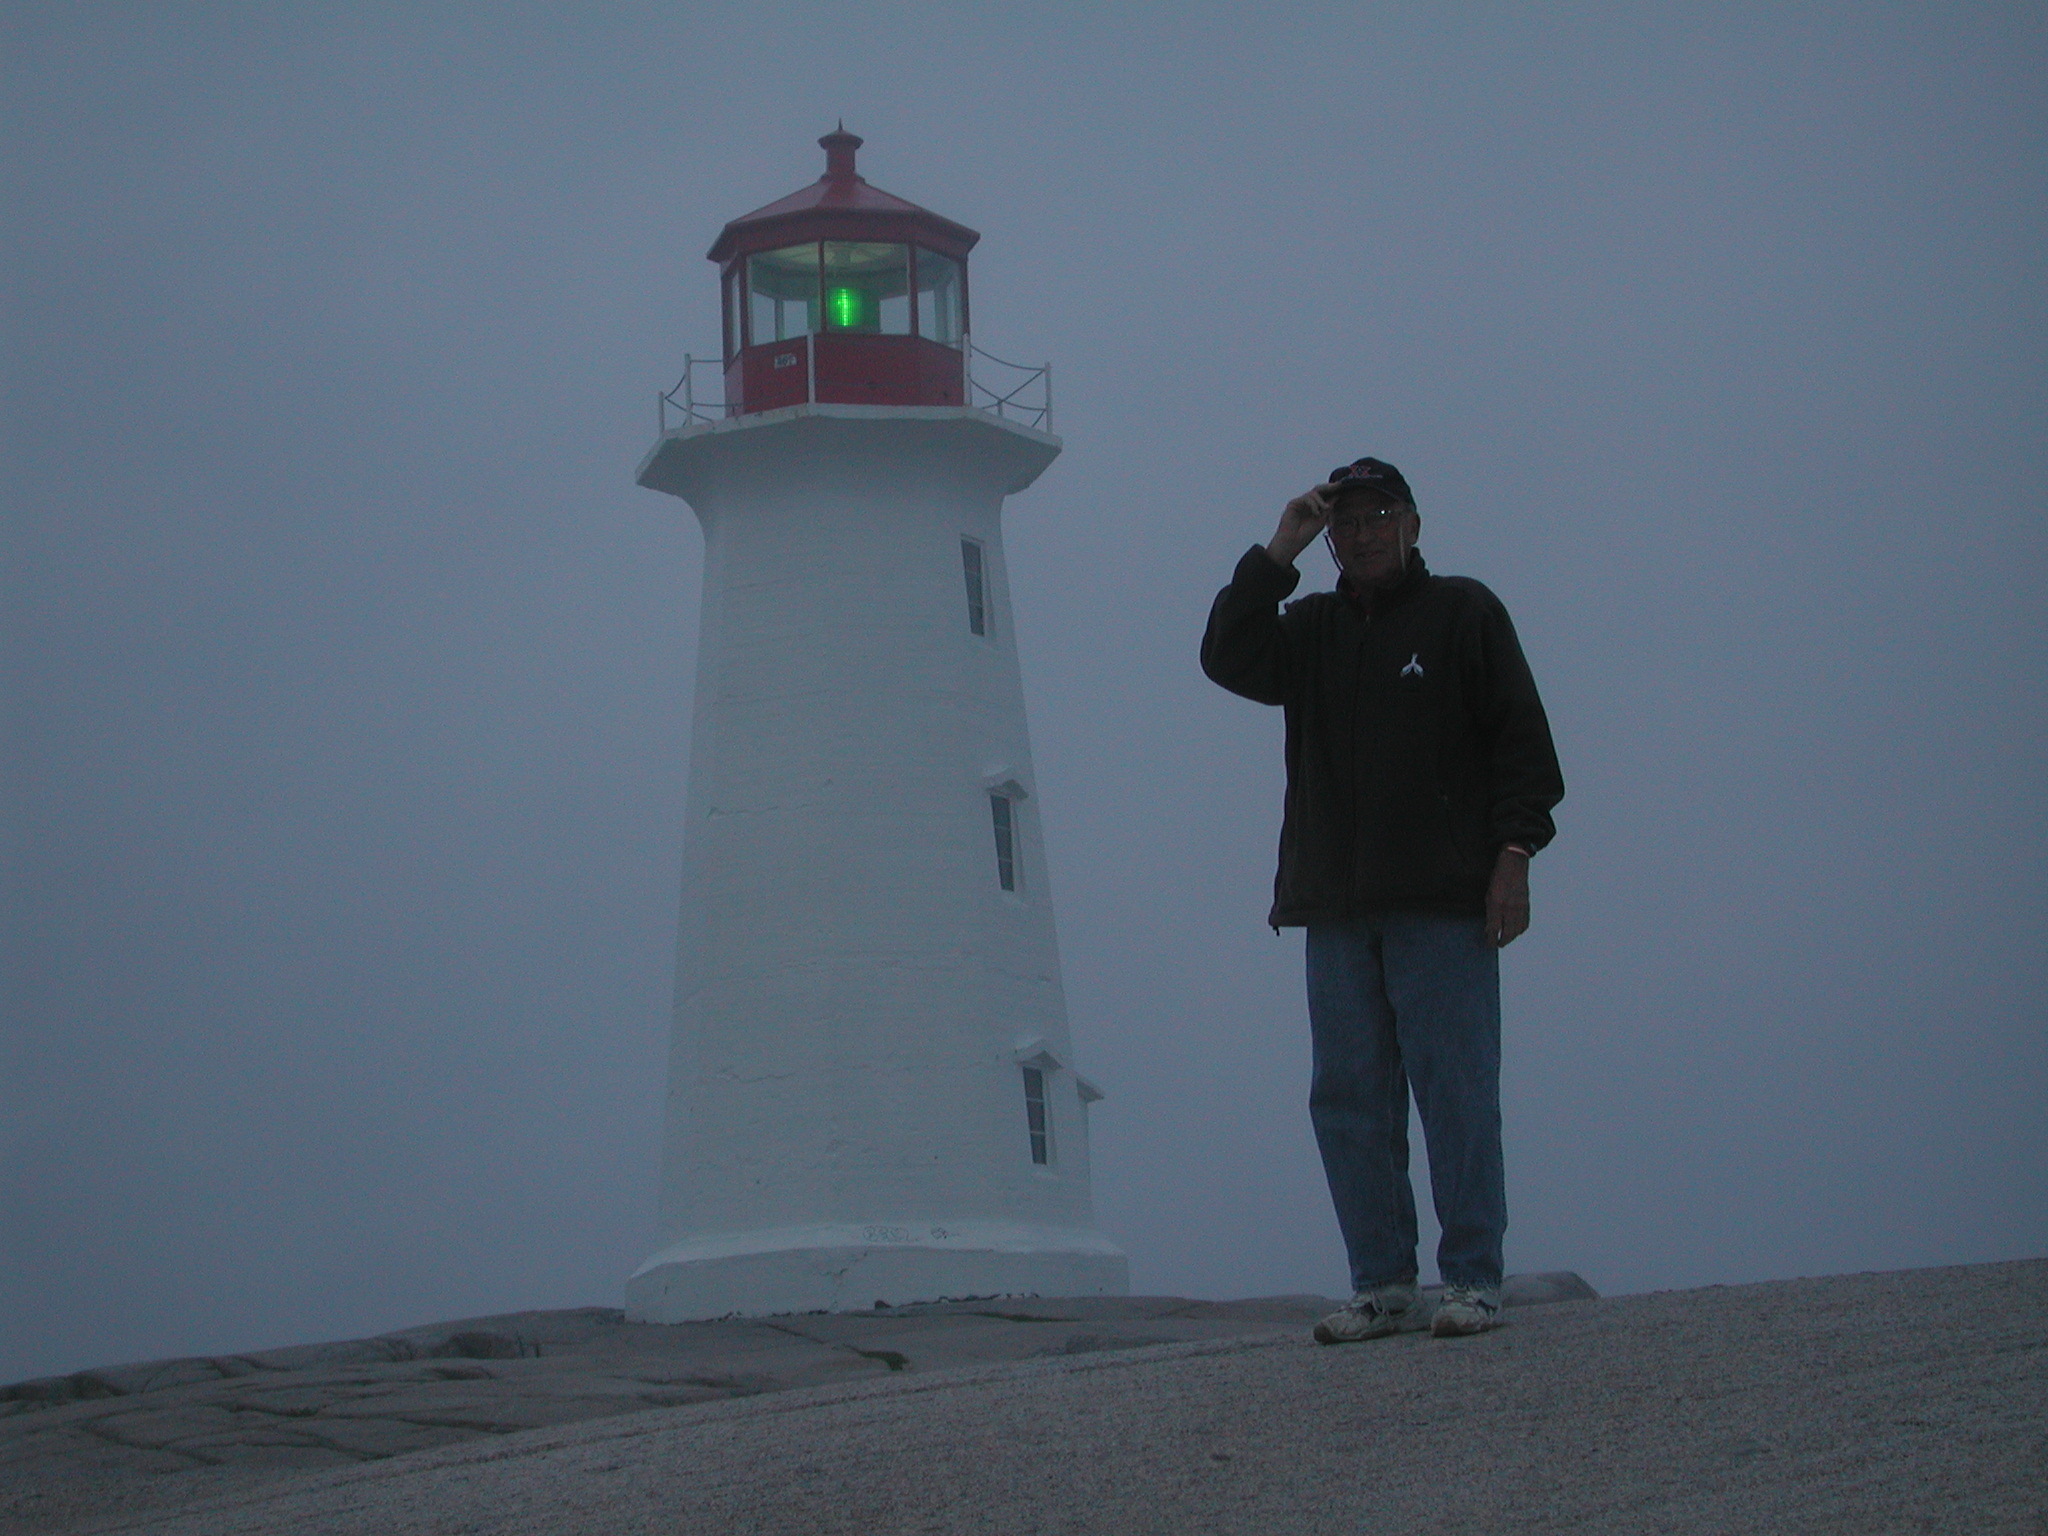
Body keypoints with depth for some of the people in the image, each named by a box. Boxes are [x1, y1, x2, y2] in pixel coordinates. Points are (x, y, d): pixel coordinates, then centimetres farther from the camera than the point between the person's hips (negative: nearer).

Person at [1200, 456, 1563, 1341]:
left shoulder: (1462, 614, 7)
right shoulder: (1311, 629, 19)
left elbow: (1521, 737, 2)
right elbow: (1229, 661, 1)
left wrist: (1514, 853, -8)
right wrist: (1277, 555, -3)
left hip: (1444, 903, -4)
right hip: (1335, 907, 4)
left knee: (1456, 1092, -6)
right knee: (1347, 1100, 1)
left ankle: (1474, 1282, -3)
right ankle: (1382, 1285, 4)